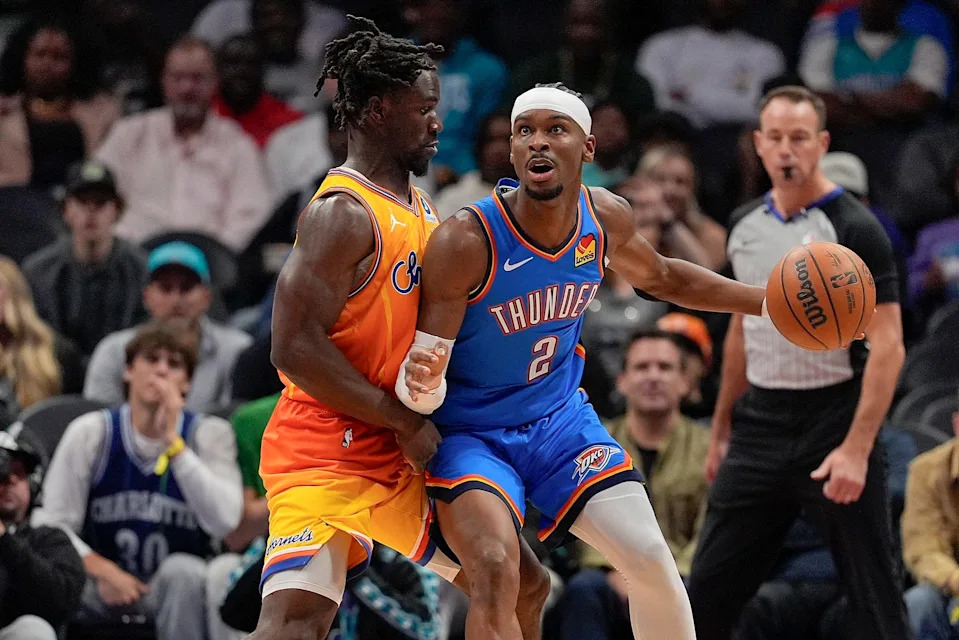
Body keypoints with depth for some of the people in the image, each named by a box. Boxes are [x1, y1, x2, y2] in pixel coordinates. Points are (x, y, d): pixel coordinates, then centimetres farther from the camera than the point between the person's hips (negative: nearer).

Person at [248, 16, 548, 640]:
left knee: (524, 589, 16)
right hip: (328, 452, -10)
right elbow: (296, 348, -23)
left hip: (404, 459, 10)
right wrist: (405, 423, -18)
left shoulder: (420, 209, 14)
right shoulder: (344, 212, -16)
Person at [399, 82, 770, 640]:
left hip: (558, 418, 5)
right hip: (469, 432, -5)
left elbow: (661, 277, 16)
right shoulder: (466, 242, -27)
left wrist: (768, 301, 8)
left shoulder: (606, 218, -9)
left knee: (652, 562, -3)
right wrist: (420, 383, -49)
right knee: (497, 573, -28)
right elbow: (423, 385, -24)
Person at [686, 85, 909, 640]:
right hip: (760, 424, 6)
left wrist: (856, 449, -23)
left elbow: (887, 346, -15)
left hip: (835, 423, -6)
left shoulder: (855, 229, -11)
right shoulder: (745, 225, 9)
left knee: (873, 593, -4)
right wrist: (722, 430, 19)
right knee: (710, 590, 6)